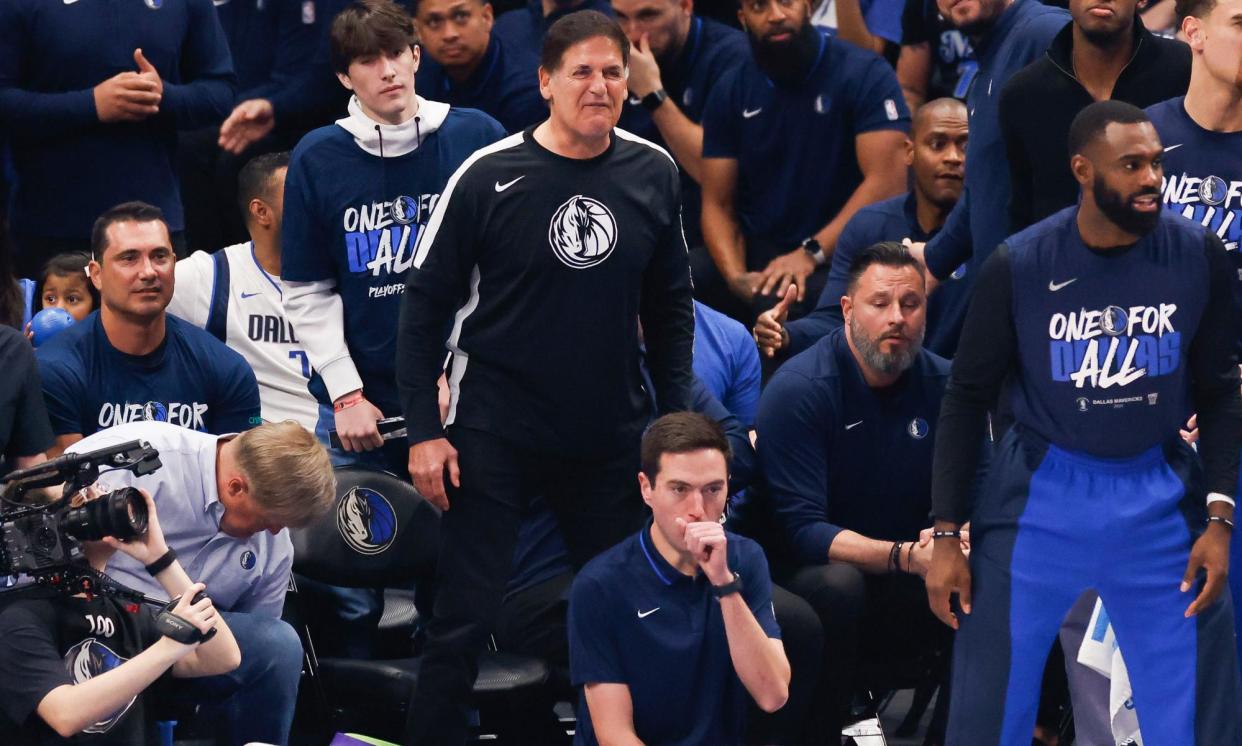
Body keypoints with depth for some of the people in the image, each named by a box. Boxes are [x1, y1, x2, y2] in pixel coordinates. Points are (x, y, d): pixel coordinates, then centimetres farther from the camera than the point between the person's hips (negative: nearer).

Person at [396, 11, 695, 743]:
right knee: (465, 619, -2)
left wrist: (678, 418, 7)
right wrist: (424, 431, -8)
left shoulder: (654, 174, -1)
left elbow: (669, 305, 10)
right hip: (495, 430, -3)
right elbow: (427, 302, -5)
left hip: (612, 436, 4)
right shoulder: (489, 175, -11)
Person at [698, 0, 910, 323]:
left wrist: (811, 254, -23)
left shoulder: (864, 75, -5)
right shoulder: (730, 93, 9)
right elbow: (718, 205, 7)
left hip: (835, 257, -4)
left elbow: (886, 182, -14)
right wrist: (736, 277, -14)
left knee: (776, 302, -37)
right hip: (756, 255, 5)